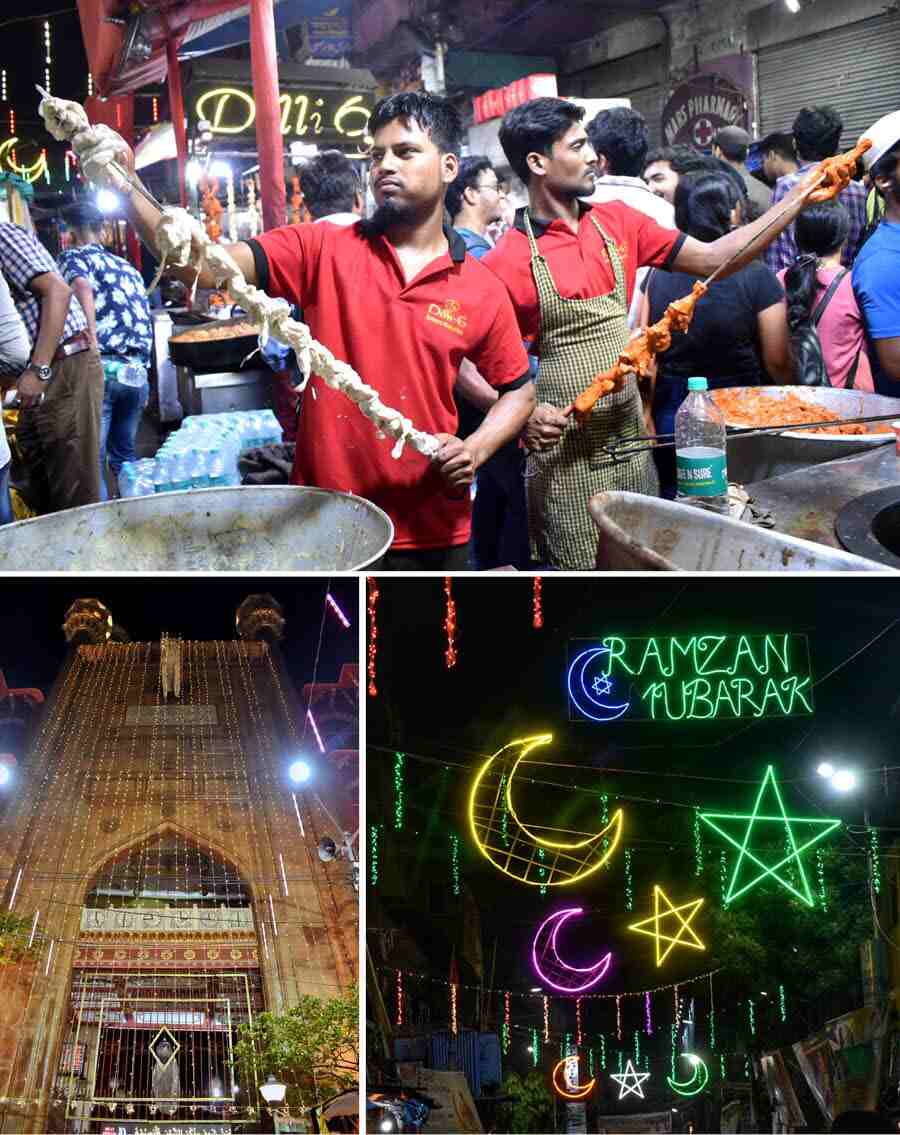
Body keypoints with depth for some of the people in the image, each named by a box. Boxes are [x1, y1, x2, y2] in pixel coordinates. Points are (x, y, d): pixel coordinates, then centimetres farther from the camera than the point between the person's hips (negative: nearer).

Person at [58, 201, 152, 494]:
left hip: (102, 368, -6)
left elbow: (82, 286, -18)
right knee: (124, 451, 20)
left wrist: (92, 344, -19)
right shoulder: (126, 267, 24)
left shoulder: (73, 256, 5)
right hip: (138, 370, 6)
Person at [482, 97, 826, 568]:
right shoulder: (506, 263, -12)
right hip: (564, 451, -6)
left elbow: (714, 258, 5)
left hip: (631, 437, 6)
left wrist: (798, 201, -1)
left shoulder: (617, 223, 5)